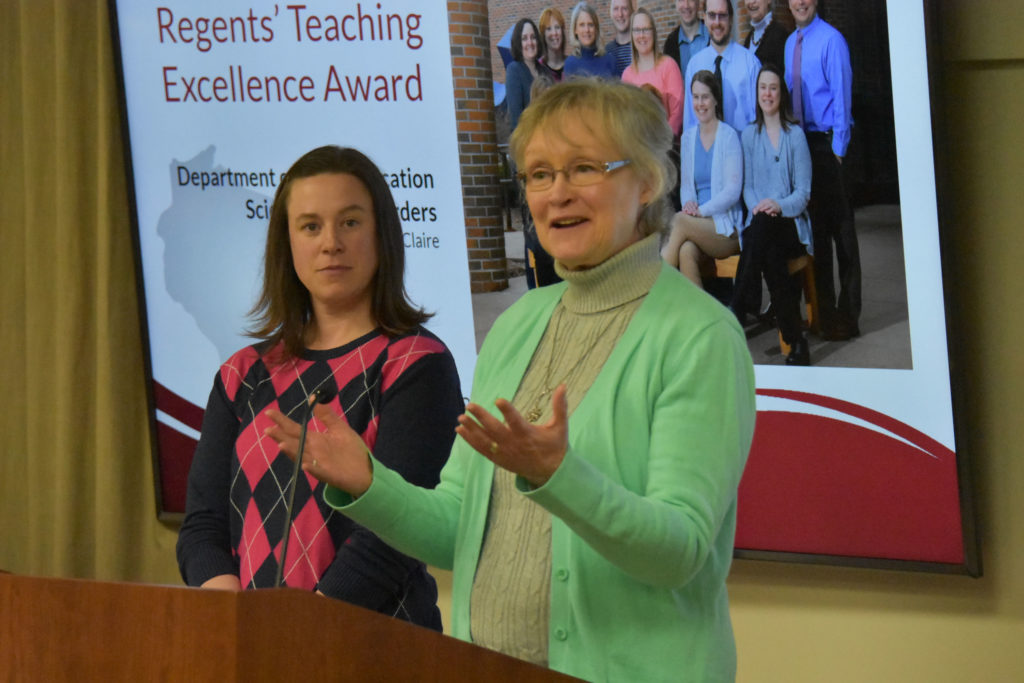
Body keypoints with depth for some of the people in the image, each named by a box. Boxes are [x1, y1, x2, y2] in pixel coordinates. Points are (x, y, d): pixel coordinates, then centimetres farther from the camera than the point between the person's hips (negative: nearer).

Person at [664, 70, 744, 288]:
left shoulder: (728, 136, -3)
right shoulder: (688, 138, 15)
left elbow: (733, 190, -8)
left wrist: (701, 210, -18)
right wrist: (689, 205, -6)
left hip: (726, 227, -4)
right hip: (697, 224, 4)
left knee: (679, 221, -31)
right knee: (686, 251, -31)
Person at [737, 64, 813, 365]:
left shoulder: (795, 135, 7)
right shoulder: (749, 136, 17)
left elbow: (803, 191, 2)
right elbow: (747, 186, 13)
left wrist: (779, 206, -19)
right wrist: (757, 206, -11)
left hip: (790, 224, -2)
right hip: (759, 224, 2)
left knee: (762, 227, -38)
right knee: (769, 254, -35)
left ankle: (734, 314, -37)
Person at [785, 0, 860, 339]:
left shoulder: (831, 40, -11)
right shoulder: (790, 43, 12)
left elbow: (841, 95, -12)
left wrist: (837, 149, -14)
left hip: (828, 142, -7)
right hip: (801, 142, 7)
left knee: (840, 229, -4)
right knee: (815, 228, 11)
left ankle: (847, 316, -1)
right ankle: (823, 310, 18)